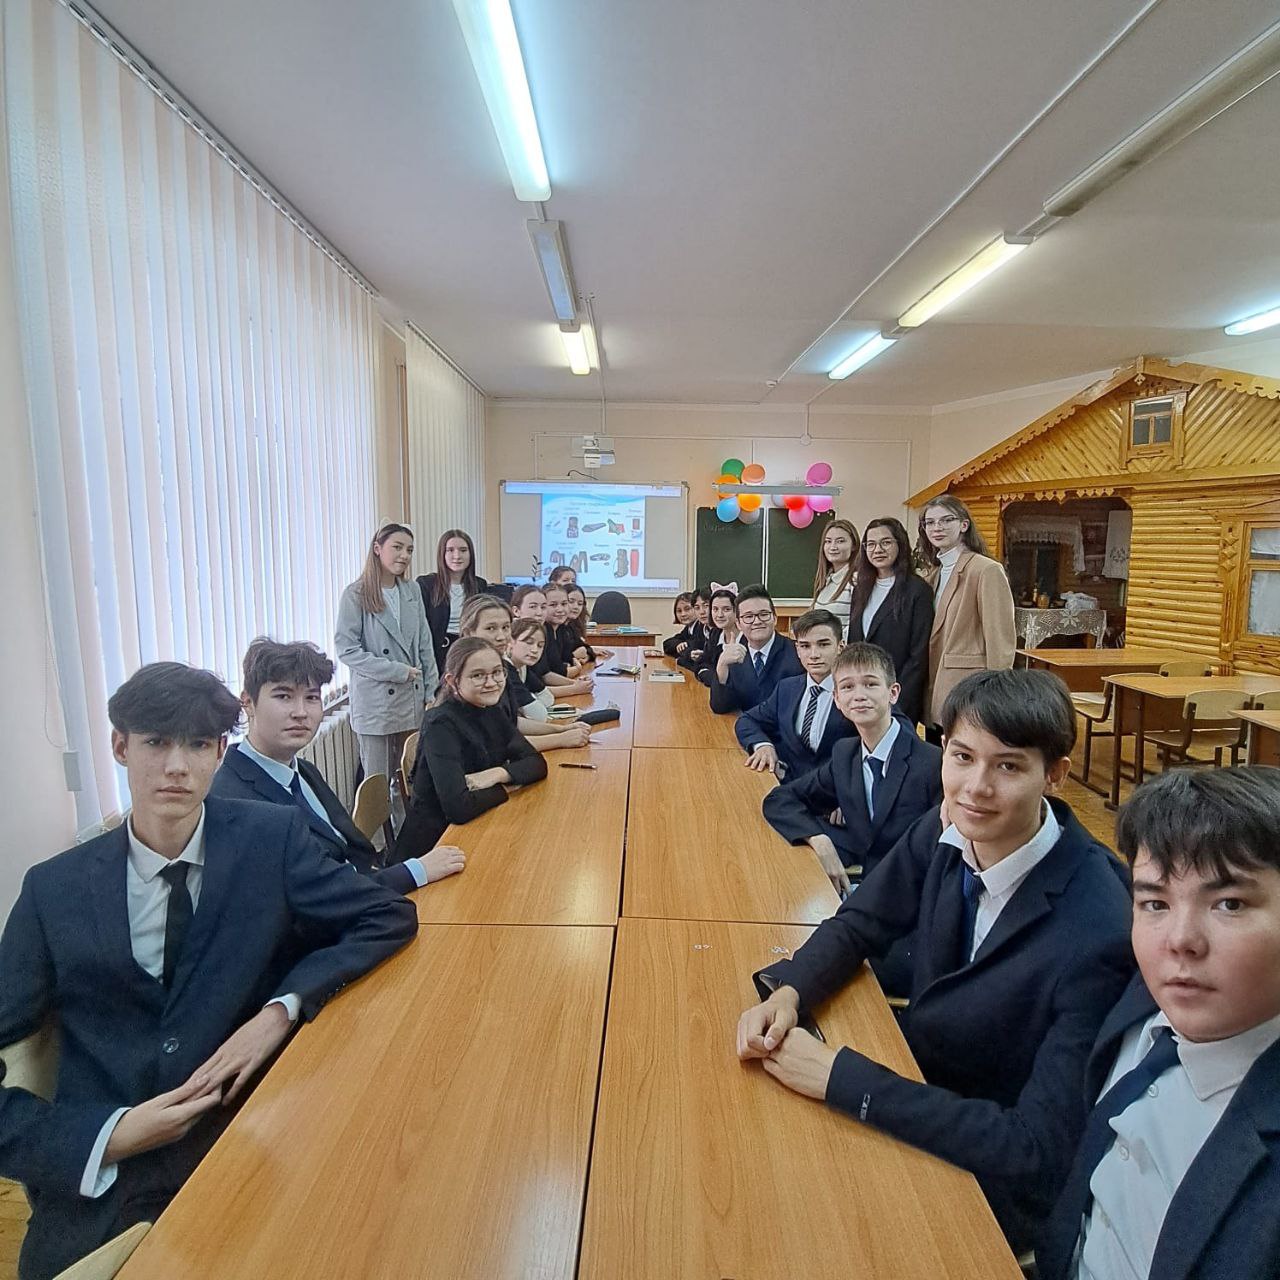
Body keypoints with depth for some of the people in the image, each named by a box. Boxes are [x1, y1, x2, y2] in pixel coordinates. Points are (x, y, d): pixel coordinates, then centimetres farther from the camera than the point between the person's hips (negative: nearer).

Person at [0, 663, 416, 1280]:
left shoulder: (272, 837, -5)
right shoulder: (54, 889, -1)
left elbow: (390, 917, -1)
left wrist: (282, 1009, -13)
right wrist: (110, 1135, -12)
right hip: (99, 1190, 1)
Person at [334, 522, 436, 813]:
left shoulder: (412, 590, 7)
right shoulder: (356, 594, -8)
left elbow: (424, 644, 9)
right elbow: (346, 649, -12)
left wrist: (432, 691, 5)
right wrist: (397, 671, -15)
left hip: (413, 701, 4)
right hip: (376, 701, -4)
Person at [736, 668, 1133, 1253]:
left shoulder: (1097, 930, -30)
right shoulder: (945, 833, -12)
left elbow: (1039, 1149, -28)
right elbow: (858, 924, 1)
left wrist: (842, 1077, -30)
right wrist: (787, 992, -18)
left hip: (998, 1181, -5)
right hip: (919, 1085, 5)